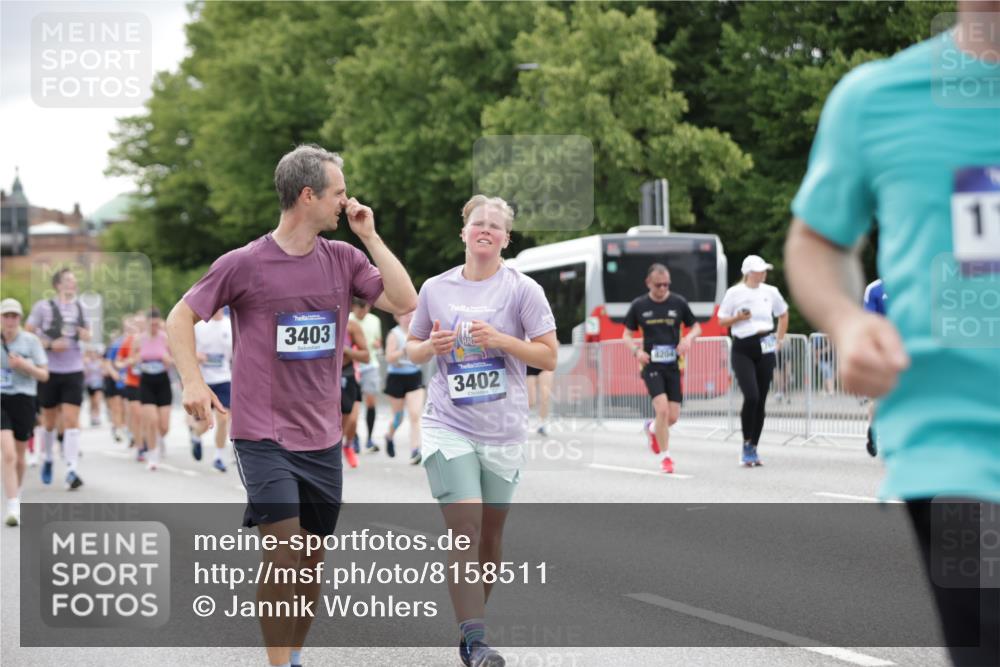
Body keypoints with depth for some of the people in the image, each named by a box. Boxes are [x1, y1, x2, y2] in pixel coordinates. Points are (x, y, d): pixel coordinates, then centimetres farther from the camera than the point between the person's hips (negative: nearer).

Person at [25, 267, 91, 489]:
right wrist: (50, 344, -18)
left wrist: (86, 334, -1)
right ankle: (47, 460, 35)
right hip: (50, 371, -2)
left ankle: (72, 471, -14)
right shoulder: (43, 307, -5)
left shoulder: (80, 307, 8)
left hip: (74, 371, 2)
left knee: (71, 420, -9)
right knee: (49, 421, 11)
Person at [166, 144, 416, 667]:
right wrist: (192, 381, -13)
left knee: (312, 557, 10)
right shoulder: (244, 264, -7)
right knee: (284, 550, -16)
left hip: (323, 438, 5)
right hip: (263, 435, -5)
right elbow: (180, 318, 1)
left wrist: (369, 236, -4)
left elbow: (405, 302, -1)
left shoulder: (343, 259, 5)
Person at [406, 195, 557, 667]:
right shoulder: (436, 289, 5)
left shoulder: (523, 290, -2)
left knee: (490, 533, 9)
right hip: (448, 427, 0)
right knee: (464, 530, -12)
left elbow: (549, 357, -4)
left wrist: (500, 340, -16)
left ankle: (473, 625, 26)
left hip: (503, 430, 0)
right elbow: (412, 350, 16)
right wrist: (431, 347, -7)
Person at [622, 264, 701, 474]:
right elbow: (627, 333, 10)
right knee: (662, 409, -18)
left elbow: (696, 327, 12)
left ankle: (652, 428, 37)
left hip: (673, 364, 2)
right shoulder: (639, 306, 0)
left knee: (673, 417, 1)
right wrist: (637, 350, -10)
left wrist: (688, 338, -11)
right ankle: (666, 457, -4)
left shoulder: (678, 303, 2)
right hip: (651, 365, -2)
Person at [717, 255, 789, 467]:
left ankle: (753, 449, 14)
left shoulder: (770, 291, 7)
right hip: (743, 350, -4)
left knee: (761, 401, 3)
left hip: (765, 349, 4)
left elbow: (783, 315, 23)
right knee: (751, 397, -17)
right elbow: (722, 321, 4)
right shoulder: (734, 293, -2)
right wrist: (738, 318, -15)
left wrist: (779, 340, 15)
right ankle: (746, 446, -2)